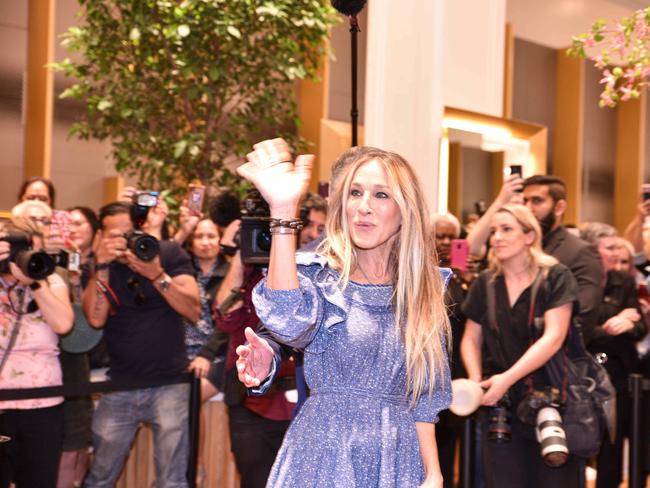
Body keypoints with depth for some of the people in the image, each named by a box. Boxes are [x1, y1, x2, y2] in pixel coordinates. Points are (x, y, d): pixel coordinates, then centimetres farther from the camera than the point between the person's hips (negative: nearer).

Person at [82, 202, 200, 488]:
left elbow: (194, 312, -12)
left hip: (169, 382, -2)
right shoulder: (98, 265, 4)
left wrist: (158, 275, -23)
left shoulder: (168, 253, -3)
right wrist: (102, 265, -18)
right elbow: (95, 319, -11)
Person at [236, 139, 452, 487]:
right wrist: (283, 211, -36)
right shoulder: (318, 275, -7)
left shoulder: (422, 291, 3)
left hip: (397, 459, 3)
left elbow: (424, 395, 8)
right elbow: (288, 321, -31)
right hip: (324, 455, -3)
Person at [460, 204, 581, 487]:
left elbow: (553, 337, -14)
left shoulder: (556, 277, -5)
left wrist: (507, 378, -20)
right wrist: (476, 379, -7)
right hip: (499, 403, 3)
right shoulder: (485, 283, 6)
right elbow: (471, 339, 11)